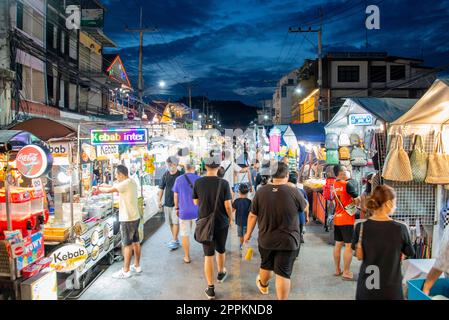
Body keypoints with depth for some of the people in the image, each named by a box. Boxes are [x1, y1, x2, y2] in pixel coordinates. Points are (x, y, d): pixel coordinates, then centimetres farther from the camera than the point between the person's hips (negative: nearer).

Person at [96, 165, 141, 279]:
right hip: (135, 217, 9)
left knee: (127, 245, 0)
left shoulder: (125, 184, -19)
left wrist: (99, 188, 1)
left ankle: (126, 271, 9)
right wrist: (104, 186, 11)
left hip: (127, 219, -9)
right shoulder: (131, 182, 10)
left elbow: (109, 190, -18)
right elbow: (116, 187, 19)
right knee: (136, 242, 16)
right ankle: (137, 266, 28)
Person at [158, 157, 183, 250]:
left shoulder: (180, 175, -8)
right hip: (167, 202, 5)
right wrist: (159, 200, 6)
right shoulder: (165, 175, 4)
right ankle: (176, 240, 24)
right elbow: (161, 188, 10)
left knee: (175, 222, -7)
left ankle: (174, 241, 1)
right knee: (170, 223, 11)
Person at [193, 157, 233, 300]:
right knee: (221, 250, 22)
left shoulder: (198, 182, -8)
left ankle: (210, 288, 10)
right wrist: (230, 218, 4)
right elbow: (228, 205, -12)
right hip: (222, 223, 0)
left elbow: (196, 202, 4)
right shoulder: (224, 183, -14)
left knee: (208, 255, 7)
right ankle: (221, 274, 46)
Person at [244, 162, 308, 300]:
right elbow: (305, 206, 6)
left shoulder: (261, 191, -9)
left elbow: (252, 216, -2)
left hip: (265, 239, 4)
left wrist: (248, 233, 14)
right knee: (283, 273, 5)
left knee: (266, 265, 26)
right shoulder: (294, 192, -15)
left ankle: (263, 285, 53)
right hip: (288, 241, -3)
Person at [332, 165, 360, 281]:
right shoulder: (347, 185, -13)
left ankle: (337, 270, 22)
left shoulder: (334, 185, 9)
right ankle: (346, 272, 2)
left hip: (337, 219, 8)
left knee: (338, 244, 14)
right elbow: (357, 199, -16)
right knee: (349, 246, -1)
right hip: (347, 220, -7)